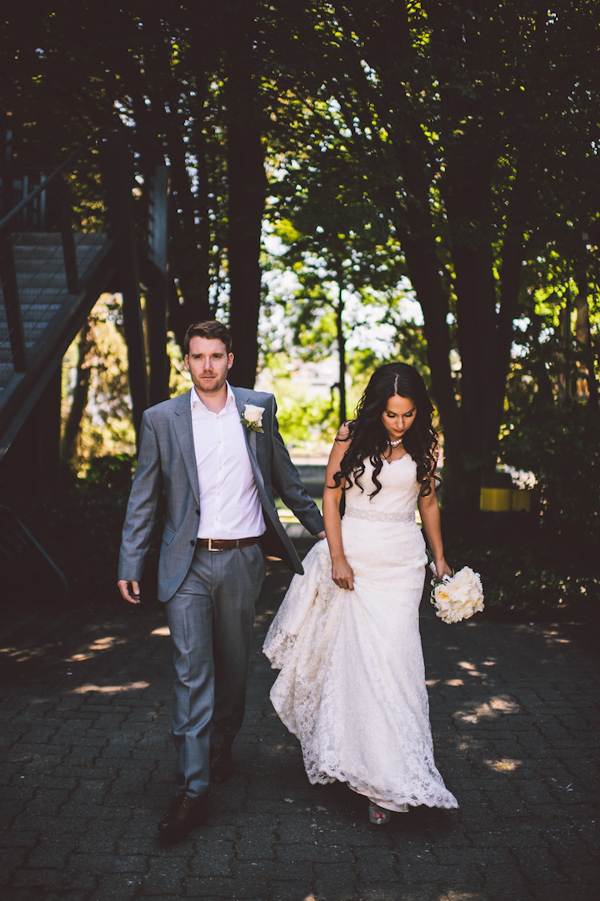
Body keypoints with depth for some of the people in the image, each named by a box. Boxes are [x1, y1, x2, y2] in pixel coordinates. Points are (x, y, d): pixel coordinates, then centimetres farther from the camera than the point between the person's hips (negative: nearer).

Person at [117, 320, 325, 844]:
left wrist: (318, 525, 20)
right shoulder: (161, 420, 1)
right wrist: (130, 565, 1)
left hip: (243, 560, 2)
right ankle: (193, 789, -2)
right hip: (188, 564, -1)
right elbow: (144, 499, 4)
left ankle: (223, 746, 38)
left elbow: (283, 476, 16)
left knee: (234, 663, 14)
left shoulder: (259, 408, 4)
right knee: (191, 671, -6)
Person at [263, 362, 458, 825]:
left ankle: (390, 778, 1)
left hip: (402, 560, 1)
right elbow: (331, 496, -2)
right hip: (354, 553, -1)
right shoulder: (352, 436, -4)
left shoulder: (424, 443, 3)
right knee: (356, 652, -1)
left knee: (393, 654, -7)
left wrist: (440, 557, 15)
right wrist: (338, 557, -8)